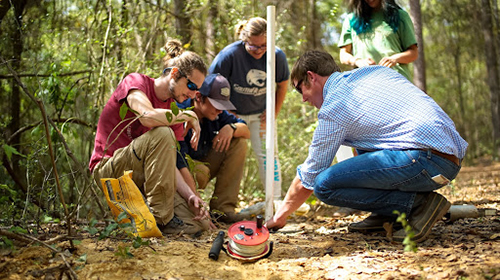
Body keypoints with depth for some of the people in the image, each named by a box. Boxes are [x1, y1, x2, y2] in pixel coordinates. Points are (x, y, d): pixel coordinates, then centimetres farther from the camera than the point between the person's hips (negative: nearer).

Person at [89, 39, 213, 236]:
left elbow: (168, 164, 1)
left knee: (200, 223, -10)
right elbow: (148, 116, -30)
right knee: (162, 135, -32)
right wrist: (188, 116, -16)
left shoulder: (174, 114, 10)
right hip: (109, 170, -6)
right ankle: (160, 218, -25)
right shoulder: (136, 81, -7)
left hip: (142, 179, 7)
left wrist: (189, 195, -15)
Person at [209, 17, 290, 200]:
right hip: (233, 114, -2)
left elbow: (282, 85, 2)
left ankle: (276, 200, 4)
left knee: (268, 153, -3)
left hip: (260, 114, 2)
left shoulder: (277, 56, -16)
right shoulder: (230, 54, -26)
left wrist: (274, 113, -1)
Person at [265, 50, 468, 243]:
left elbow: (307, 179, 7)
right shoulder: (374, 71, 20)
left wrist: (280, 216, 22)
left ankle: (418, 203, -7)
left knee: (324, 185, -10)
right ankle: (388, 214, 18)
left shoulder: (332, 108, -1)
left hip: (428, 161, -10)